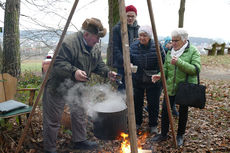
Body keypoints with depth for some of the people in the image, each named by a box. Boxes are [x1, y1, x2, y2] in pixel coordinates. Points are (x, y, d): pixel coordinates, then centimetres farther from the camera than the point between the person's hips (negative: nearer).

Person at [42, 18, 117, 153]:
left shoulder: (95, 48, 4)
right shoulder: (68, 43, -25)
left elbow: (99, 65, 11)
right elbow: (58, 64, -30)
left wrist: (108, 72, -6)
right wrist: (73, 72, -43)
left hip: (78, 86, 8)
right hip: (58, 86, -8)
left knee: (79, 115, 17)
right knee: (53, 119, 2)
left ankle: (80, 140, 36)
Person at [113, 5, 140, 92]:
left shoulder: (138, 29, 10)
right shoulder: (117, 28, -4)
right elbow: (115, 48, -9)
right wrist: (124, 61, -18)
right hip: (122, 65, -4)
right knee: (122, 88, -1)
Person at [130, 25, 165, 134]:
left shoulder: (157, 47, -11)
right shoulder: (134, 46, -5)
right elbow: (129, 60, 4)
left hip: (153, 81, -2)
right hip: (137, 80, 2)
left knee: (153, 104, 9)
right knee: (137, 103, 14)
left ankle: (153, 125, 30)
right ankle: (137, 123, 36)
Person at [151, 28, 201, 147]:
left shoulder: (193, 51, -8)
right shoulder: (170, 52, 6)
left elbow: (196, 69, -19)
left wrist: (179, 62, -28)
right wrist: (160, 75, -10)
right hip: (170, 87, 4)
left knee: (183, 112, 11)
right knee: (165, 111, 4)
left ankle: (180, 135, 32)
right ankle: (163, 134, 24)